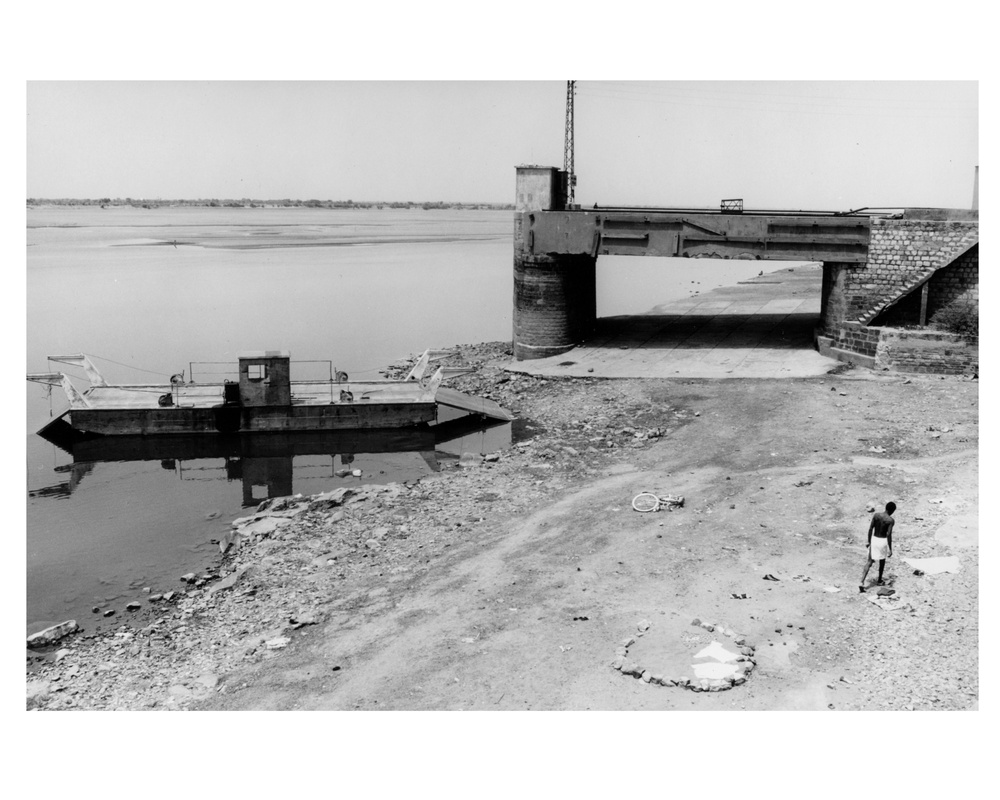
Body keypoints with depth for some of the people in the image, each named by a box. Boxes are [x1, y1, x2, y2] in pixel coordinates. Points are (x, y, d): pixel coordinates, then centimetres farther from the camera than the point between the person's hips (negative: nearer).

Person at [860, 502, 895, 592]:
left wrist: (869, 542, 12)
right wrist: (890, 549, -13)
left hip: (874, 540, 3)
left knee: (869, 562, 6)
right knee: (882, 560, 23)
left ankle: (862, 583, -9)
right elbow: (889, 535, -18)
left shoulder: (876, 515, -1)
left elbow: (870, 529, 1)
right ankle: (879, 581, 37)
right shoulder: (891, 520, -13)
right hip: (883, 541, -3)